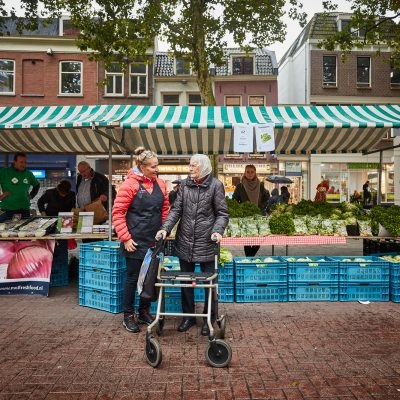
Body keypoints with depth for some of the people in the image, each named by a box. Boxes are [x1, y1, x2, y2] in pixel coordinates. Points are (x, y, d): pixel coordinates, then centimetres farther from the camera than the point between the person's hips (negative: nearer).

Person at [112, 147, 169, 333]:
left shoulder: (160, 183, 5)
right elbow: (118, 213, -11)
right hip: (136, 241, -5)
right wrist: (125, 238, -13)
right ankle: (128, 316, 22)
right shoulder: (130, 184, -12)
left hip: (154, 240, 5)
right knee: (133, 277, 5)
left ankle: (144, 312, 31)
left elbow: (165, 209, 13)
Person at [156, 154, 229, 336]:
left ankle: (209, 318, 25)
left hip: (207, 242, -3)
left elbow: (222, 213, -3)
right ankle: (188, 316, 30)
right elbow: (176, 209, 5)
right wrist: (165, 228, -8)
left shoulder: (215, 185, -3)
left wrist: (217, 231, -19)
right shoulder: (185, 184, 7)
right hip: (185, 241, 4)